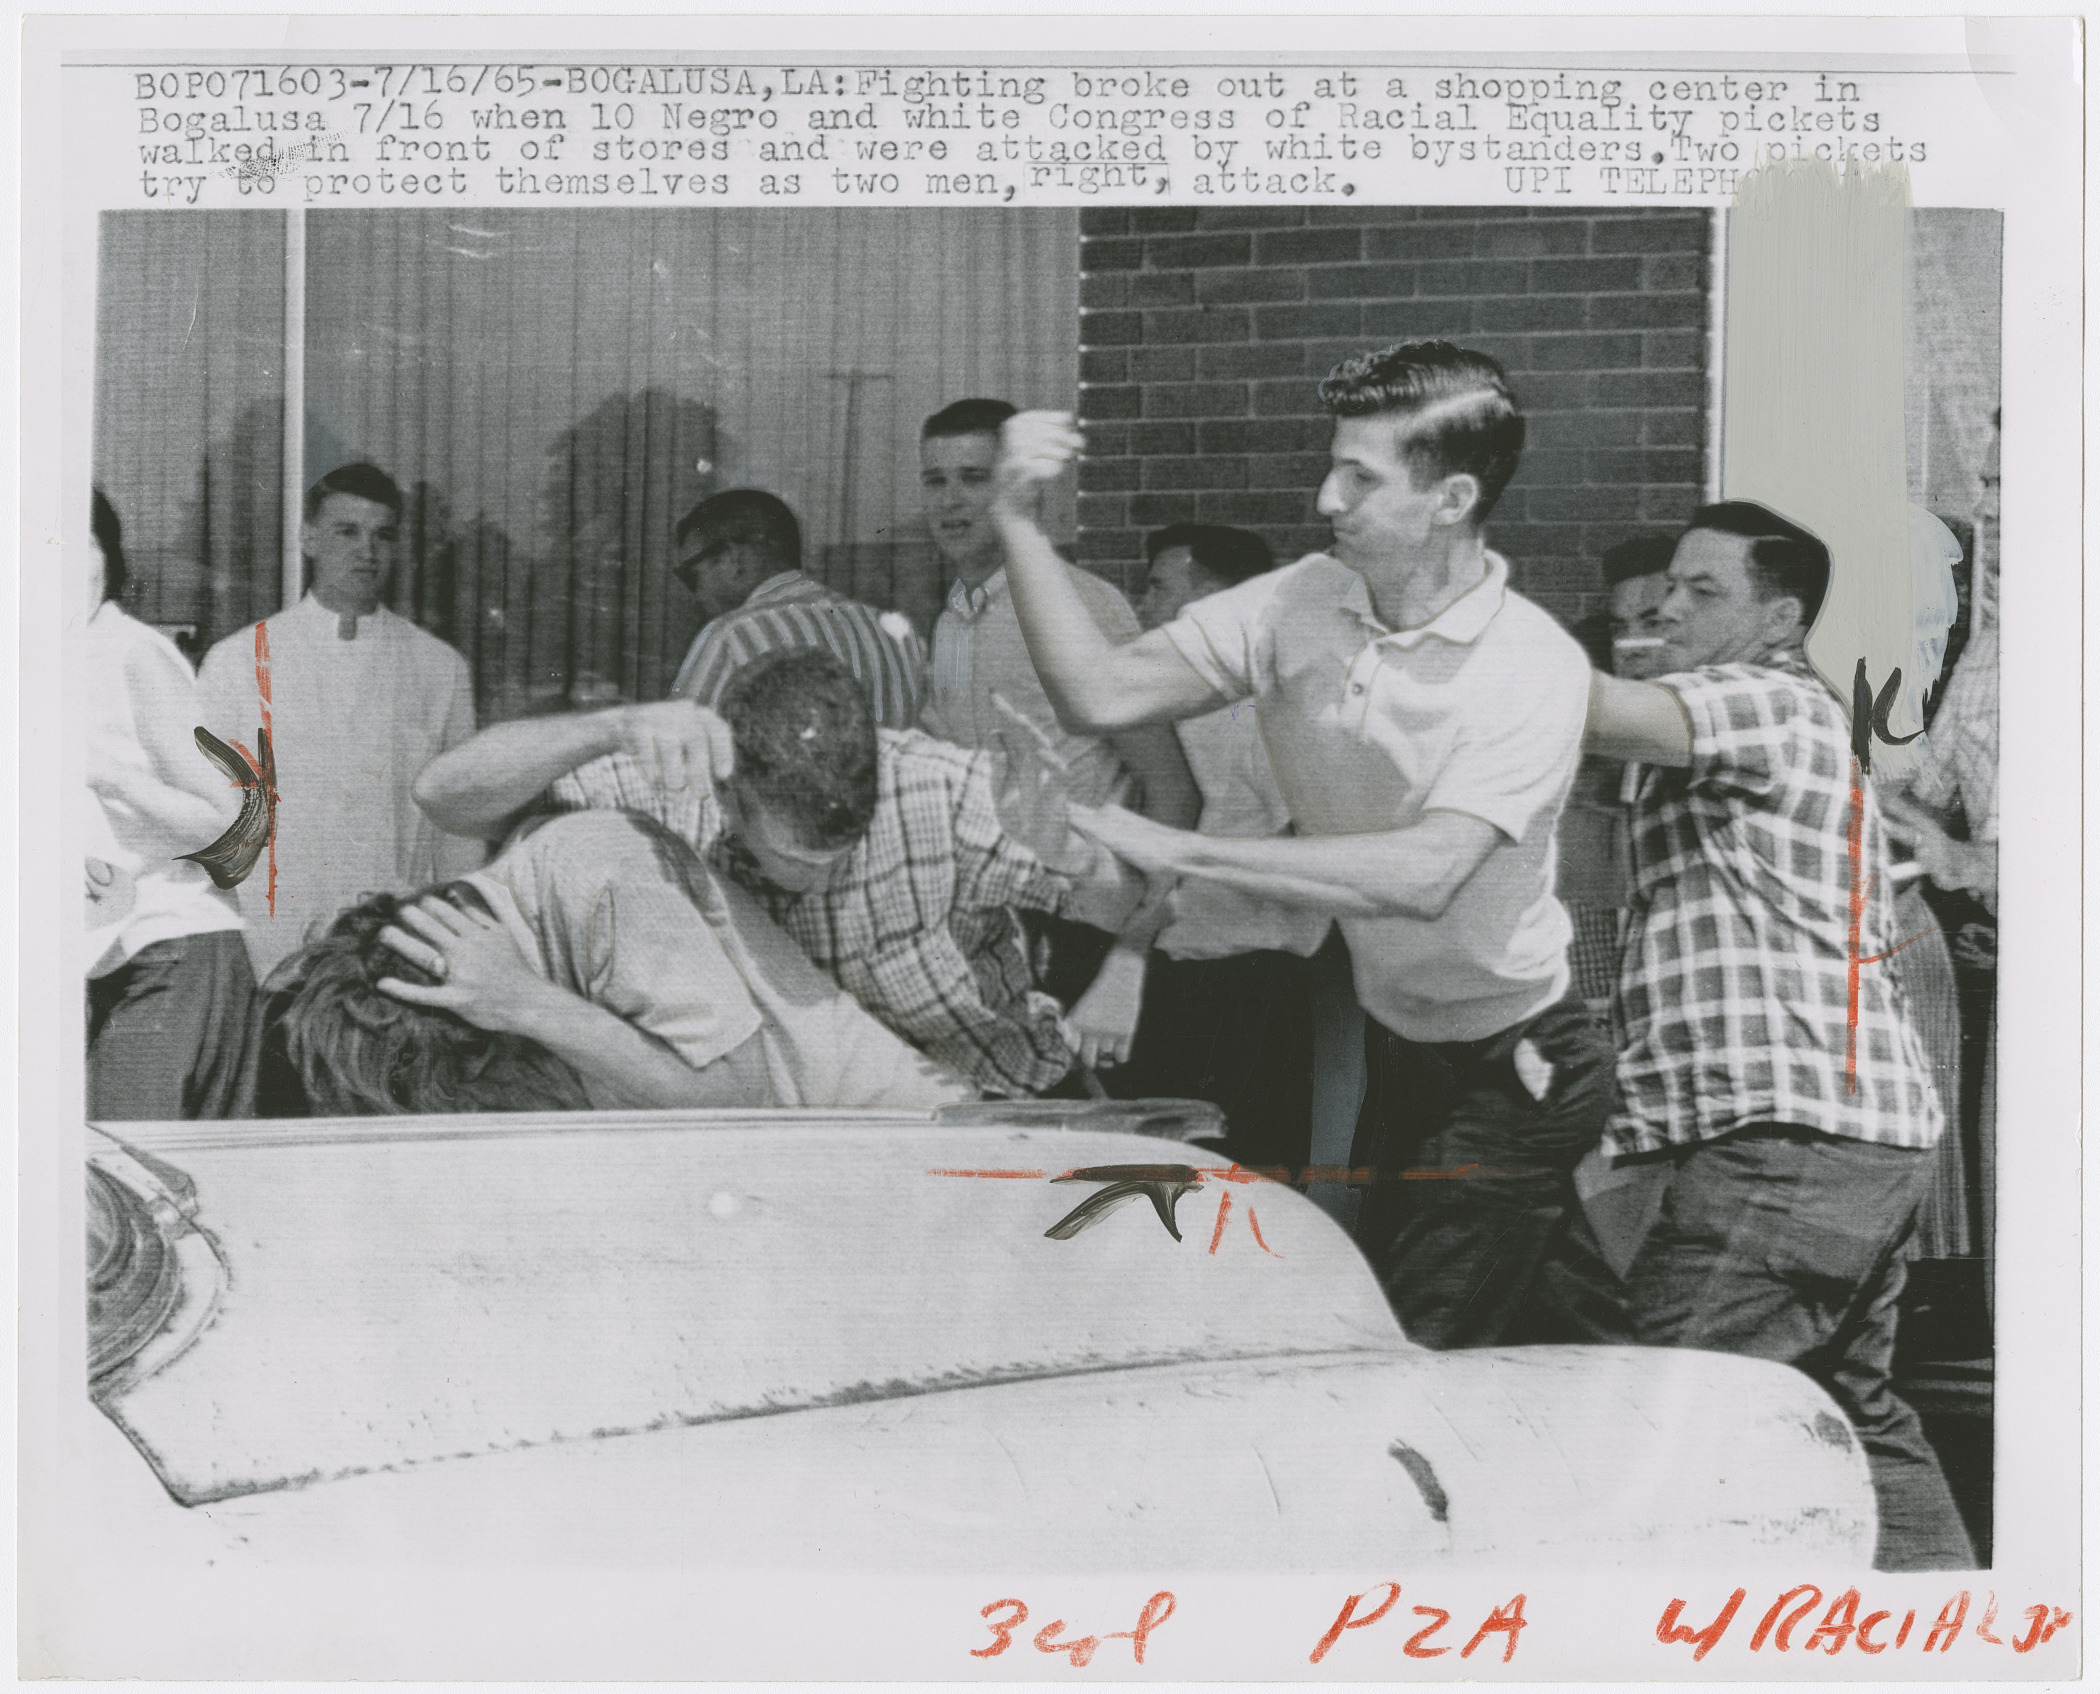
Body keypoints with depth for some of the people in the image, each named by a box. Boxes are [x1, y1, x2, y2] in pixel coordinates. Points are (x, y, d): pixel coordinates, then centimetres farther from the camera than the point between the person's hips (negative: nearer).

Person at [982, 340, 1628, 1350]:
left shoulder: (1535, 668, -24)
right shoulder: (1301, 604, -7)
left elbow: (1424, 876, -36)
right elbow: (1101, 693, -12)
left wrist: (1181, 852, -37)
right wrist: (1015, 524, -22)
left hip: (1510, 1073, -7)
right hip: (1395, 1042, 7)